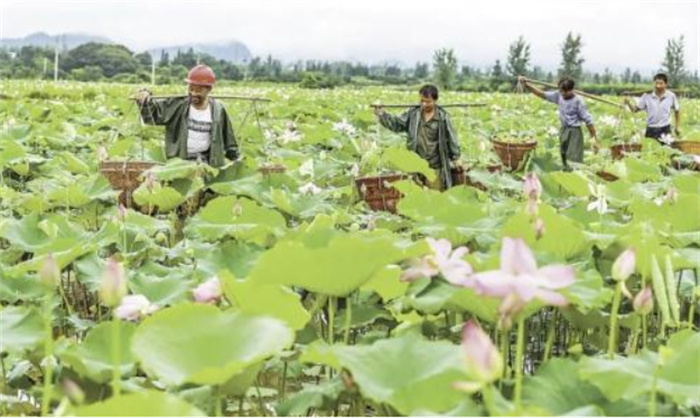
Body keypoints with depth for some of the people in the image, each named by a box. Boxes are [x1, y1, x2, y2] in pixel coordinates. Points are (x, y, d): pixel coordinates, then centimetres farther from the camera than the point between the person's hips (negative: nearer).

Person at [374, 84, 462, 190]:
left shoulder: (443, 117, -6)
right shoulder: (413, 113, 1)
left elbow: (451, 138, -2)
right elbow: (396, 124, 2)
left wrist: (456, 157, 1)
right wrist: (382, 115, -14)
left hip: (434, 166, -3)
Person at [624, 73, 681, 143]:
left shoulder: (671, 96, -6)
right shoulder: (647, 96, -7)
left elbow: (677, 111, 9)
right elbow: (635, 109, -3)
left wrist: (677, 127, 12)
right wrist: (628, 103, -23)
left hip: (665, 130, 0)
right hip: (650, 130, 0)